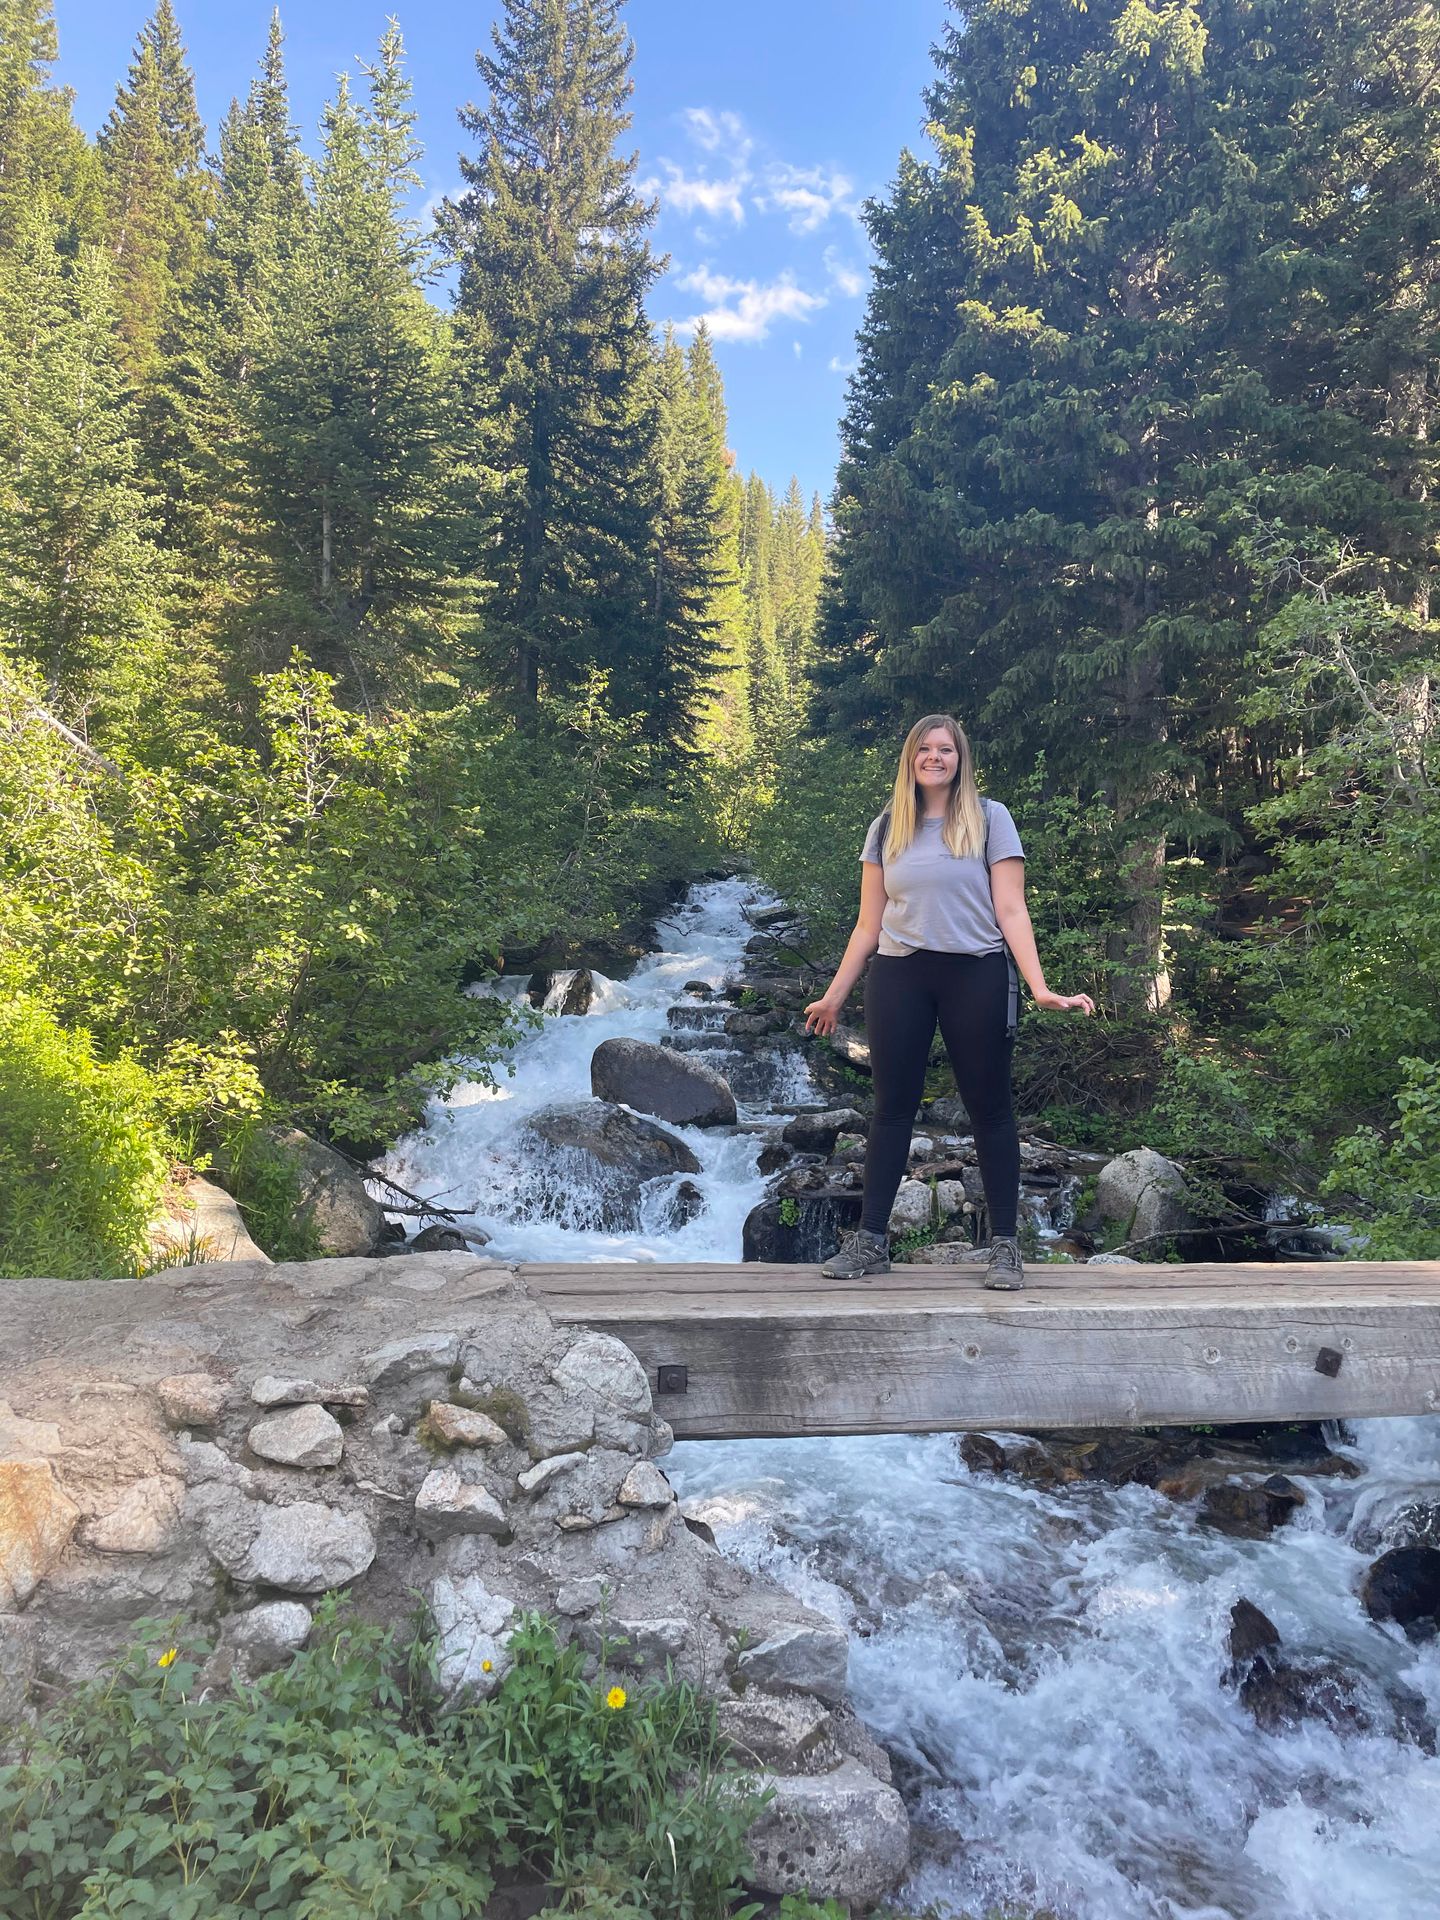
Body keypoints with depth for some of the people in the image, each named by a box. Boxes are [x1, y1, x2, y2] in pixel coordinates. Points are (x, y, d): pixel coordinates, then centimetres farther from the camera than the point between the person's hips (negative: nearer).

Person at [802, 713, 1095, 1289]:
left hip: (976, 976, -2)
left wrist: (1039, 988, -13)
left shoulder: (990, 819, 3)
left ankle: (1004, 1245, 9)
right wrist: (834, 995, 9)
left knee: (989, 1108, 3)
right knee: (892, 1107, 6)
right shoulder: (886, 829, 10)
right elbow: (869, 924, 11)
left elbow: (1010, 911, -3)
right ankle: (869, 1241, 11)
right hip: (898, 977, 2)